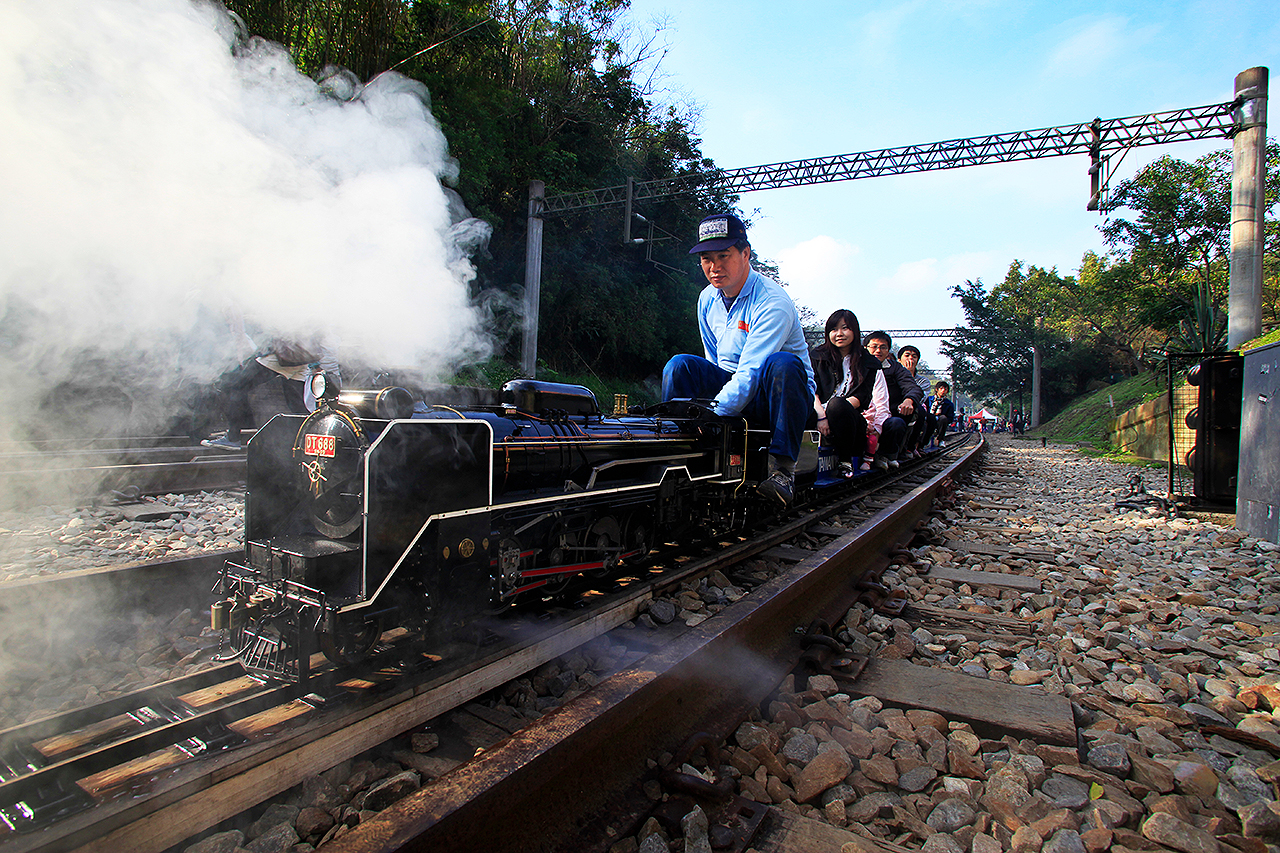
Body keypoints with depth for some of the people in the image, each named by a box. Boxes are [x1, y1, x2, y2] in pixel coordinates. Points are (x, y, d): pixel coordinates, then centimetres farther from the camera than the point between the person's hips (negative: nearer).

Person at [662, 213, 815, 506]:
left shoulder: (773, 303, -21)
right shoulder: (707, 299, 2)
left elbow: (750, 373, -31)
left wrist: (715, 412, -41)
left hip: (772, 395, -5)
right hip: (730, 386, 5)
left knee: (782, 363, -38)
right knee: (680, 365, -17)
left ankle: (783, 469, -32)